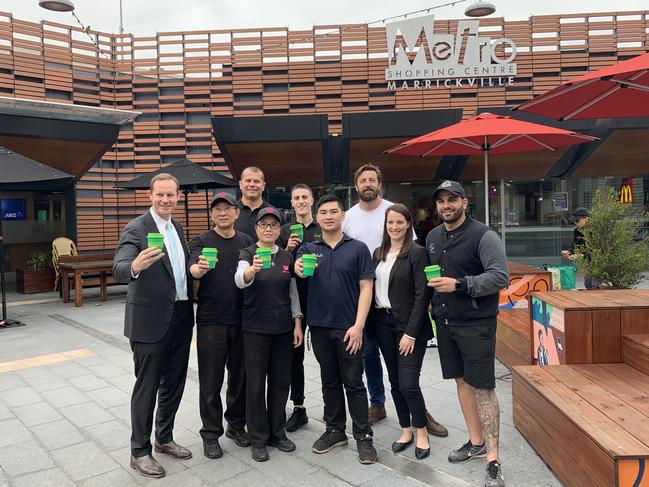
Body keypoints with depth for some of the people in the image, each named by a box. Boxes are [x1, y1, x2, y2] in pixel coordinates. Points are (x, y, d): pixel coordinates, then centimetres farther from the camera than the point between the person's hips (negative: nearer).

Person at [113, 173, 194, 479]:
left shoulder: (176, 227, 11)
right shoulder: (136, 228, -13)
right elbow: (119, 270, -28)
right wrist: (135, 266, -47)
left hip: (181, 316, 7)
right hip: (151, 319, -7)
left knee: (174, 383, 17)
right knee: (147, 386, 5)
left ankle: (164, 438, 36)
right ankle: (140, 451, 22)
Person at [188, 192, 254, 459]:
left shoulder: (246, 241, 9)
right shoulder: (201, 241, -1)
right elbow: (193, 269, -18)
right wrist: (199, 269, -41)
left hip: (241, 320, 3)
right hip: (210, 320, -3)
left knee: (240, 374, 13)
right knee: (211, 379, 5)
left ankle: (236, 424, 31)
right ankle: (211, 433, 20)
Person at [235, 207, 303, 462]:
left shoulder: (287, 256, 5)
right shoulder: (247, 254, -7)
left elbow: (293, 292, 9)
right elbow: (239, 280, -28)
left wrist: (297, 323, 3)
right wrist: (252, 270, -49)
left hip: (284, 327, 4)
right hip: (255, 328, -3)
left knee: (281, 381, 11)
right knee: (256, 383, 4)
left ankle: (277, 433, 27)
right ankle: (258, 439, 18)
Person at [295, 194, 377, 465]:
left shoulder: (358, 249, -2)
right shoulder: (308, 249, 8)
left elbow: (366, 288, -6)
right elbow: (300, 266, -9)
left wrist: (358, 325, -14)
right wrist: (299, 269, -34)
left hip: (348, 328, -3)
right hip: (319, 327, 3)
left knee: (353, 383, 5)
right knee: (329, 381, 15)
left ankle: (363, 436, 17)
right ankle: (334, 430, 29)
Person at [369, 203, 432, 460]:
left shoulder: (417, 253, -9)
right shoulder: (378, 253, 9)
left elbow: (422, 295, -12)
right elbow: (372, 289, 11)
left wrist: (411, 332, -16)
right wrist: (370, 324, 3)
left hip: (409, 325, -5)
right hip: (383, 323, 6)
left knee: (408, 383, -6)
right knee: (395, 381, 12)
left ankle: (421, 432, 17)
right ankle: (405, 430, 28)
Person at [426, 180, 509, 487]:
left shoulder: (483, 236, -11)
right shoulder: (433, 237, 10)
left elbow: (500, 276, -18)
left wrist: (459, 285, -25)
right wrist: (433, 309, 11)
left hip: (476, 324, -6)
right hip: (445, 323, 7)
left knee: (483, 387, -2)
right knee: (462, 381, 15)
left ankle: (493, 459, 8)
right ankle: (476, 442, 31)